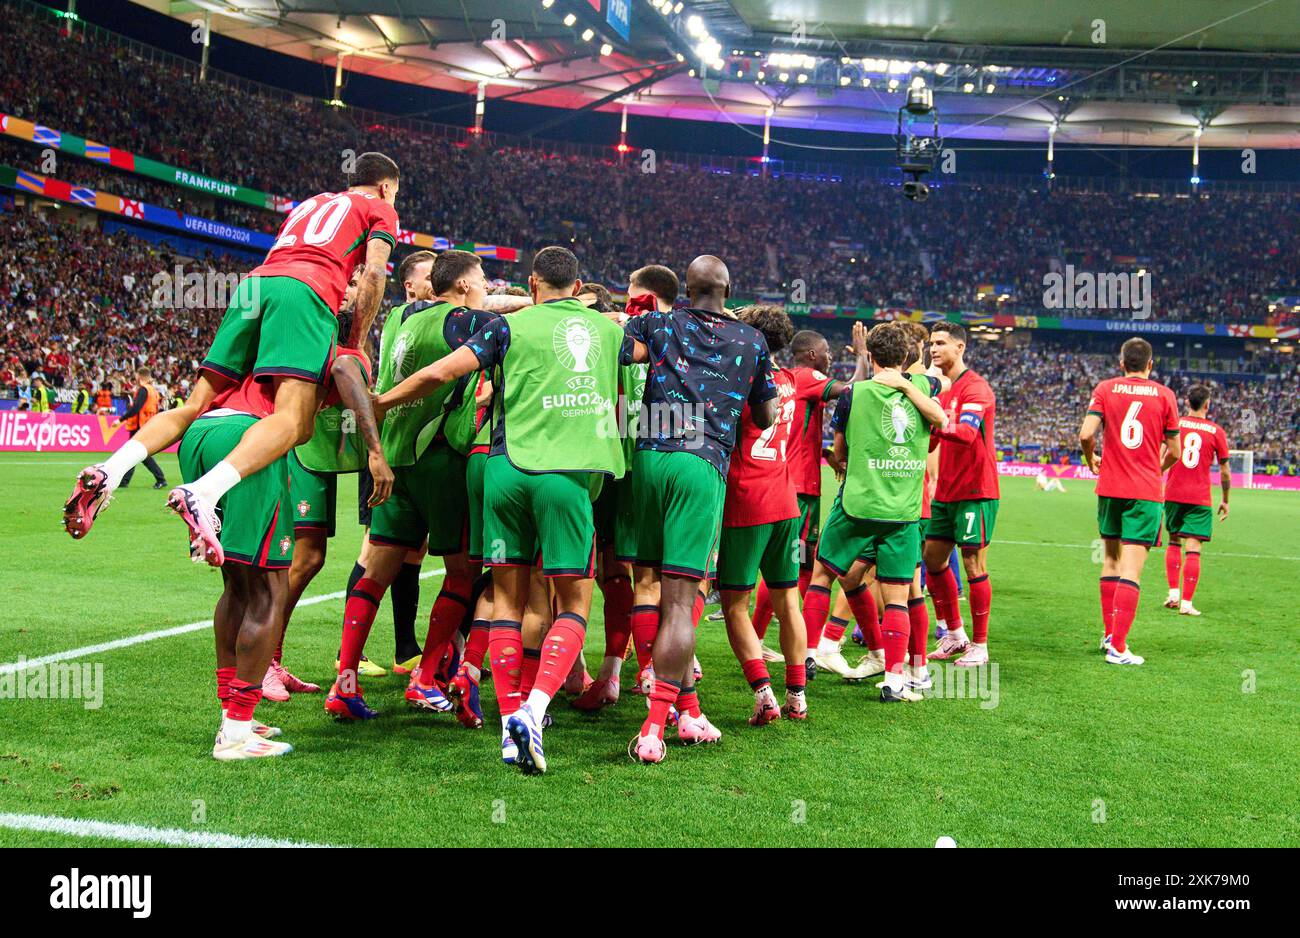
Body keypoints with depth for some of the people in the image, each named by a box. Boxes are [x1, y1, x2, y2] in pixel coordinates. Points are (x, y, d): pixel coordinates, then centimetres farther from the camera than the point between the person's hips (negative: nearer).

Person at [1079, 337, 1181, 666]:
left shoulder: (1105, 389, 1)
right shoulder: (1164, 395, 1)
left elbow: (1086, 434, -11)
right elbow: (1174, 451, 3)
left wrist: (1091, 460, 10)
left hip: (1110, 488, 2)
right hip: (1147, 491, -2)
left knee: (1112, 558, 18)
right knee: (1132, 568, -4)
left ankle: (1110, 634, 24)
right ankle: (1118, 648, -7)